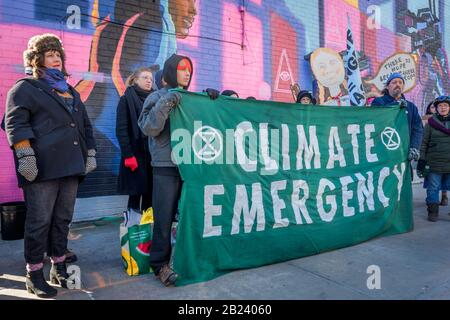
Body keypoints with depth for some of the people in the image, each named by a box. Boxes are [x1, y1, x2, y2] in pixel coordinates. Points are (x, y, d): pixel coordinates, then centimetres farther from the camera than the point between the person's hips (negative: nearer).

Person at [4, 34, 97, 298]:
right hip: (42, 167, -6)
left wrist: (91, 154, 16)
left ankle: (59, 268, 22)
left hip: (71, 166, 6)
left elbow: (86, 125, 25)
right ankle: (34, 275, 10)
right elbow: (15, 123, -7)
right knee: (40, 221, -3)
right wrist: (25, 156, -18)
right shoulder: (25, 88, 5)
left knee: (63, 219, 10)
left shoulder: (71, 92, 24)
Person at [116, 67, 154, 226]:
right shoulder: (126, 100, 3)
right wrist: (128, 154, -15)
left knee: (150, 192, 5)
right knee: (136, 191, -2)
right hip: (135, 153, -4)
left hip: (153, 153, 4)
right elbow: (121, 129, -5)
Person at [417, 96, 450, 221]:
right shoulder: (431, 123, 4)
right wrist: (421, 161, -3)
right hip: (434, 163, -2)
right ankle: (433, 212, 13)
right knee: (433, 188, 3)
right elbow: (424, 143, 3)